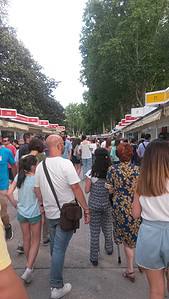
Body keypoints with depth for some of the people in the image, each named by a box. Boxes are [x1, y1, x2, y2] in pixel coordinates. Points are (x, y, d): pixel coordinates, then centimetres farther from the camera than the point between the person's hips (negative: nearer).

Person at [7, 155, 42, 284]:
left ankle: (29, 264, 40)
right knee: (35, 241, 12)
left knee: (26, 239, 22)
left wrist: (16, 205, 4)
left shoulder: (19, 176, -6)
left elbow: (9, 193, -7)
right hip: (34, 214, -5)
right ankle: (28, 269, 5)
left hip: (21, 213, 5)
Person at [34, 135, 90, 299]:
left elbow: (37, 190, 7)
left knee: (54, 246, 26)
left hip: (49, 213, 6)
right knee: (59, 248, 4)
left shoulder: (40, 166, -1)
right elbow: (76, 189, -18)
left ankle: (56, 267, 50)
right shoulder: (65, 163, -19)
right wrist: (86, 209, -8)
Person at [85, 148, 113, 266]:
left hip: (94, 204, -2)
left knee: (94, 231, 11)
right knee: (107, 228, 24)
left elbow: (87, 190, -8)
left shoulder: (91, 172, -14)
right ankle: (109, 249, 45)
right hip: (107, 204, 2)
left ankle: (94, 257, 22)